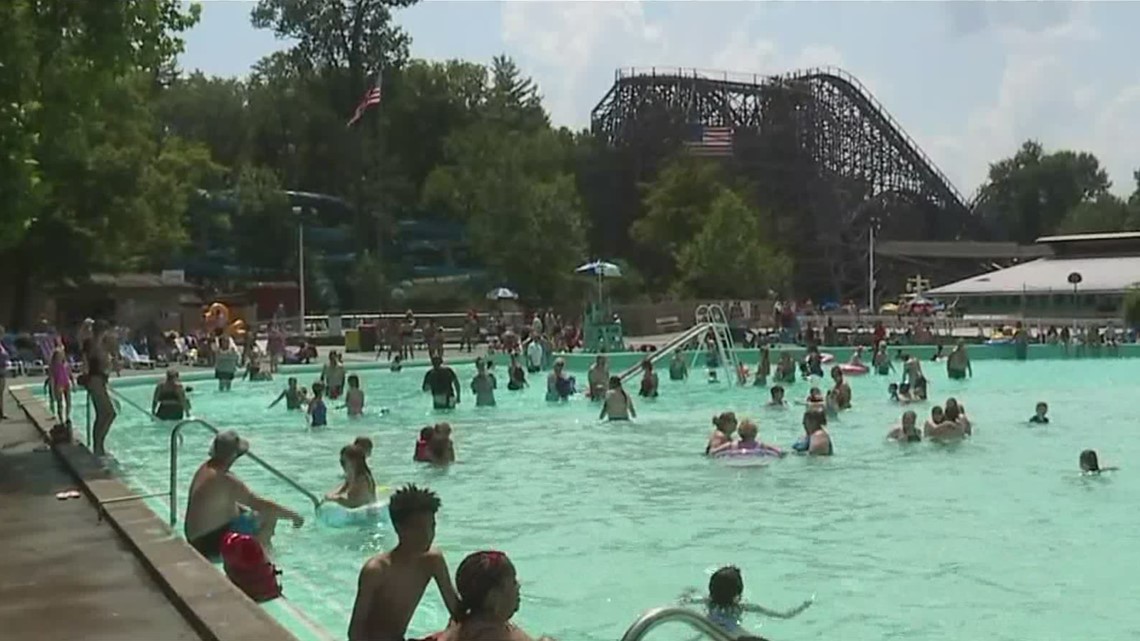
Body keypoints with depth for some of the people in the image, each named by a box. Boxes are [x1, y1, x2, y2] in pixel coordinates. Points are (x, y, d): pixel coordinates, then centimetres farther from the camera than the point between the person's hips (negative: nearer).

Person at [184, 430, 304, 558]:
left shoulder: (205, 468, 2)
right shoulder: (226, 481, -25)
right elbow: (260, 505, -25)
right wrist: (293, 515, -15)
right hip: (212, 544, -10)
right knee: (270, 514, -10)